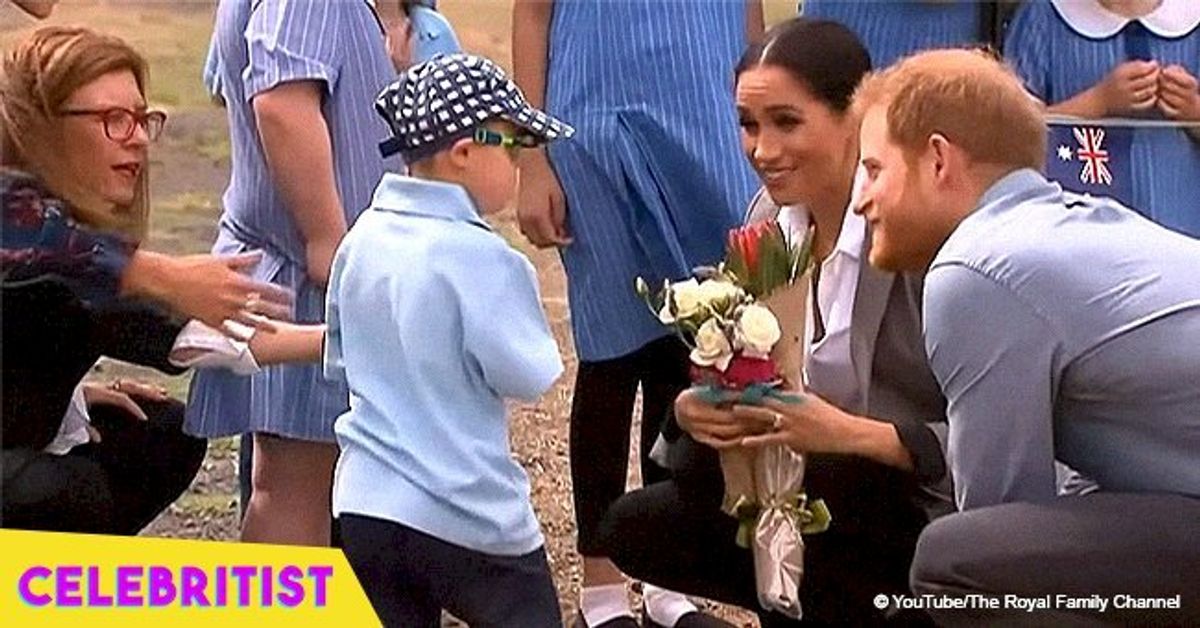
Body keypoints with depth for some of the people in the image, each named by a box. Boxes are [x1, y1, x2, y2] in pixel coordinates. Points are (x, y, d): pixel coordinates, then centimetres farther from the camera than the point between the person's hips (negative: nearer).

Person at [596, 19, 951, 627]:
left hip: (936, 516, -7)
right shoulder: (771, 218, 1)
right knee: (636, 528, -3)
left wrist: (851, 434, -33)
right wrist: (697, 408, -17)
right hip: (825, 492, 7)